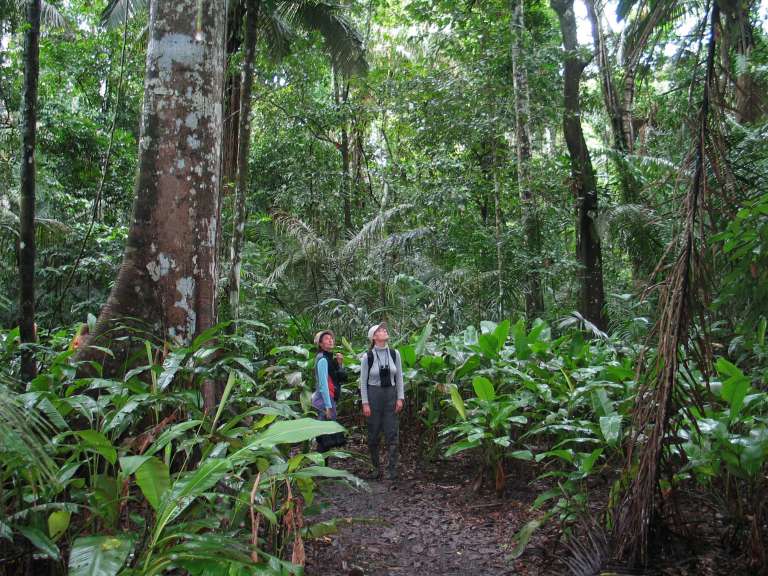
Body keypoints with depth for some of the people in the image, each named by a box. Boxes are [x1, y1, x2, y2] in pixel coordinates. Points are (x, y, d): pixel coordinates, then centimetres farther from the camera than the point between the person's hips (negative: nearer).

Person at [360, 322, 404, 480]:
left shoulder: (395, 354, 1)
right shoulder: (367, 357, -7)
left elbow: (399, 377, 6)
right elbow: (363, 381, -3)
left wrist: (400, 398, 0)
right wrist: (365, 403, -7)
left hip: (391, 395, 2)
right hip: (373, 395, -2)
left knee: (392, 433, -1)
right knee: (373, 433, 6)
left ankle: (392, 469, 5)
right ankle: (376, 467, 22)